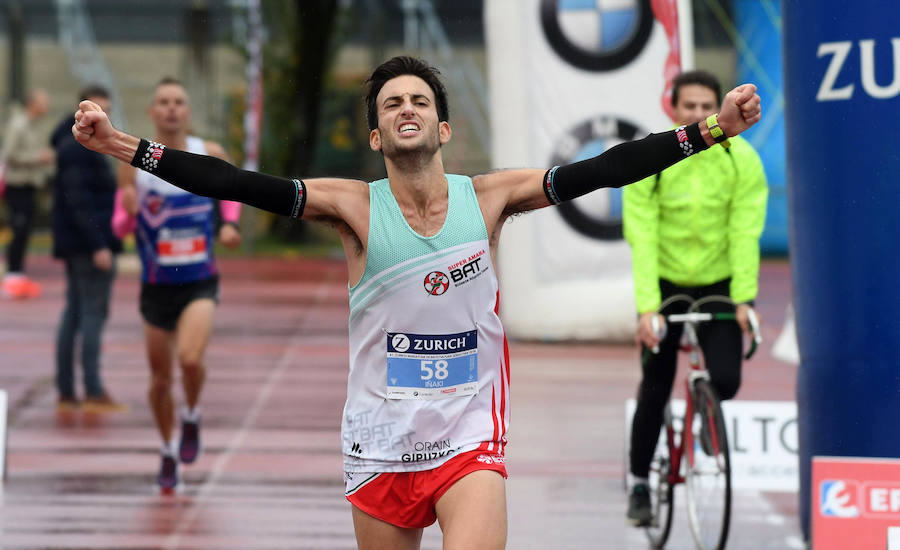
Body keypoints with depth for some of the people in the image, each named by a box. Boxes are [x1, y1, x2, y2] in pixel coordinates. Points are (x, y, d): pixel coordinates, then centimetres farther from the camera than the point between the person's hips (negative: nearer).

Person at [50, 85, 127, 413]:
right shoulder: (80, 149, -14)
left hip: (75, 246, 10)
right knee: (93, 314, -10)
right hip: (90, 243, -10)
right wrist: (98, 245, -24)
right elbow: (78, 200, -21)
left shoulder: (73, 145, 18)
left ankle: (65, 393, 11)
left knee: (74, 313, 10)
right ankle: (93, 393, -11)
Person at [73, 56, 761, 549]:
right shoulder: (355, 206, -4)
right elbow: (240, 185, -12)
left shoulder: (489, 197, -1)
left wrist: (710, 131, -15)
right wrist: (126, 146, -22)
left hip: (470, 436, 0)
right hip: (381, 445, 1)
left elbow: (601, 171, -6)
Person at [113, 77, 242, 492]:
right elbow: (120, 228, -3)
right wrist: (129, 213, -26)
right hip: (156, 284, 1)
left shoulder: (210, 155, -4)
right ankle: (168, 451, 33)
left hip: (201, 282, -1)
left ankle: (192, 417, 6)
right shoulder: (134, 162, -6)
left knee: (190, 357, -25)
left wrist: (230, 224, -1)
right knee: (160, 378, 10)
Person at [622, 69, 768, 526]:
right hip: (664, 283, -1)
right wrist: (646, 307, -28)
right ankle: (639, 484, 18)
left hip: (719, 283, 1)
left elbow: (744, 232, -15)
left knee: (726, 381, -14)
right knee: (655, 390, 1)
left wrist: (744, 299, -23)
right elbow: (642, 237, -20)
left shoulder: (741, 159, -14)